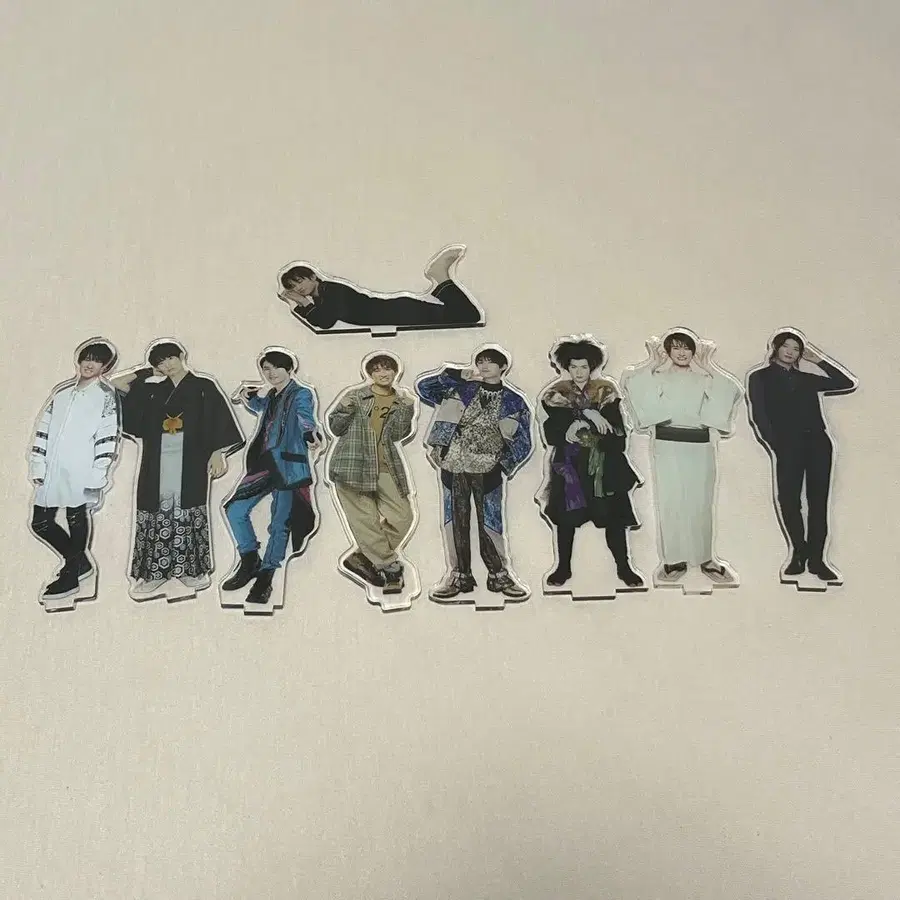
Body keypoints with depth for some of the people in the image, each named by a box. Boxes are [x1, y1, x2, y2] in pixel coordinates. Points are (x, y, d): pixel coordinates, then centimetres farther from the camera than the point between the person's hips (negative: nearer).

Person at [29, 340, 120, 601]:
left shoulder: (106, 395, 1)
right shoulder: (62, 391, 15)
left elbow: (108, 436, -7)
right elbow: (44, 428, 14)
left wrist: (98, 474, -13)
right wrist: (38, 465, 7)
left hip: (81, 472, -5)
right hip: (53, 470, 6)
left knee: (77, 520, 2)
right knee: (41, 523, 7)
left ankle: (70, 576, 17)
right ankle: (79, 562, 26)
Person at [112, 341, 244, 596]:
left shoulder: (203, 386, 4)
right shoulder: (152, 390, 14)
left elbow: (219, 423, -1)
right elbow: (116, 383, 14)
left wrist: (217, 453, -10)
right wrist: (145, 373, 16)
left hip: (191, 460, -3)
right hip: (158, 460, 3)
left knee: (188, 510, 0)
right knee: (157, 511, 0)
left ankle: (191, 568, 9)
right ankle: (155, 571, 5)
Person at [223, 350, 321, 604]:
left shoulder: (301, 395, -5)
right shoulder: (271, 397, 17)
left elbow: (305, 417, -27)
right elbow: (260, 407, 40)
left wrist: (311, 435, -50)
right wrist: (248, 398, 17)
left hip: (288, 467, -7)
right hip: (264, 464, 7)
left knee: (280, 524, -4)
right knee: (235, 510, 3)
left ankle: (264, 580, 5)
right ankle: (250, 563, 16)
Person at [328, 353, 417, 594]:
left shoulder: (401, 400, 11)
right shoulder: (354, 396, 5)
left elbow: (398, 434, -1)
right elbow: (335, 428, 6)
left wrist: (406, 408, -10)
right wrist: (346, 410, -10)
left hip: (386, 468, 4)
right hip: (353, 466, -3)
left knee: (403, 517, -2)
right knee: (366, 520, -5)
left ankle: (362, 557, 14)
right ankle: (391, 568, 9)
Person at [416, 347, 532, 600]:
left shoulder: (514, 401, 6)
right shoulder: (461, 388, 8)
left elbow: (523, 443, 8)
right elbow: (423, 387, 6)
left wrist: (502, 465, -4)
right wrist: (457, 375, -1)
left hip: (488, 470, -1)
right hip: (453, 466, 1)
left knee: (490, 523, -2)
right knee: (456, 521, 4)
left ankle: (500, 575, 11)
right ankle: (459, 575, 14)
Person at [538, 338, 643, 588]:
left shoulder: (606, 391, 4)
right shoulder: (556, 394, 2)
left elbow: (617, 432, -5)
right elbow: (552, 433, -15)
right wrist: (586, 413, -24)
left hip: (604, 467, 0)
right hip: (569, 466, 0)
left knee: (614, 516, 0)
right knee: (566, 517, 5)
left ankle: (623, 567, 13)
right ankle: (563, 567, 19)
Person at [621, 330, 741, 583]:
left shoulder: (703, 377, 8)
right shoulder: (659, 376, 3)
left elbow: (733, 391, -8)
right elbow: (629, 383, -13)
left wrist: (707, 365, -3)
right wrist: (654, 363, -5)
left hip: (700, 445, 2)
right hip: (668, 445, -2)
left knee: (701, 503, 7)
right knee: (670, 503, 1)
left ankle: (704, 558, 17)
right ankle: (674, 560, 8)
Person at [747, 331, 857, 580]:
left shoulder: (807, 379, 20)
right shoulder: (760, 377, 10)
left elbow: (848, 384, 18)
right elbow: (759, 416, 0)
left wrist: (820, 360, 16)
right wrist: (777, 446, -9)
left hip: (818, 443, 3)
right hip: (788, 446, -3)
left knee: (818, 501, -1)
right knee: (789, 501, -8)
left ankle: (816, 558, 1)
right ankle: (799, 553, 4)